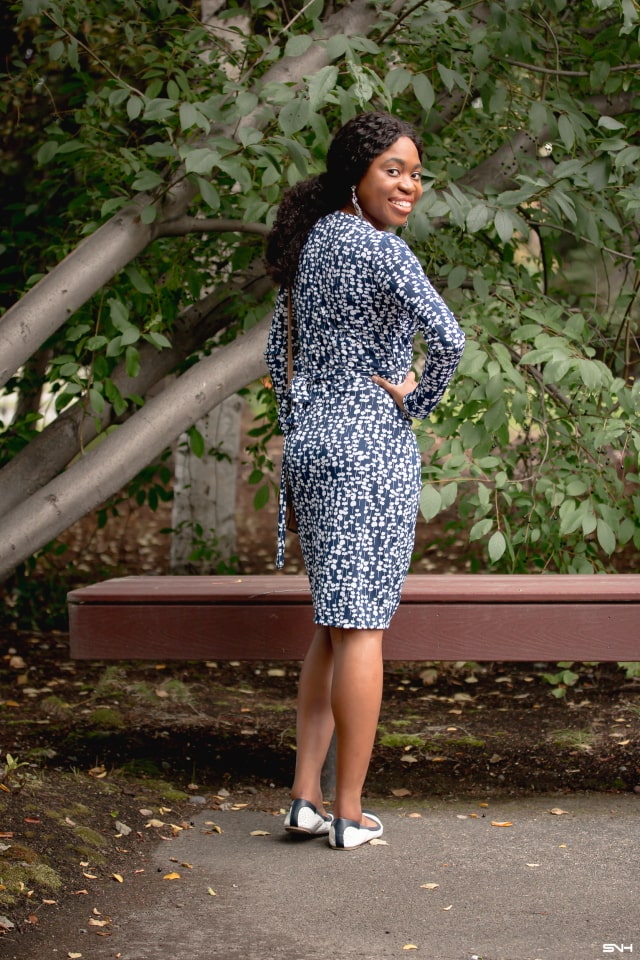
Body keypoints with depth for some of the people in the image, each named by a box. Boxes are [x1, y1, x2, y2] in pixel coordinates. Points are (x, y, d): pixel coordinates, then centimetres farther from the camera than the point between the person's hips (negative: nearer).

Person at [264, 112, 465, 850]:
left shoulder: (310, 243, 13)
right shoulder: (377, 247, -12)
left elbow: (276, 353, 20)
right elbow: (448, 338, -24)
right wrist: (417, 399, -8)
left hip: (308, 447, 8)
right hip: (370, 448, -8)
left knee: (334, 625, 15)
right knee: (361, 628, -2)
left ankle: (306, 796, 14)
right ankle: (349, 812, 4)